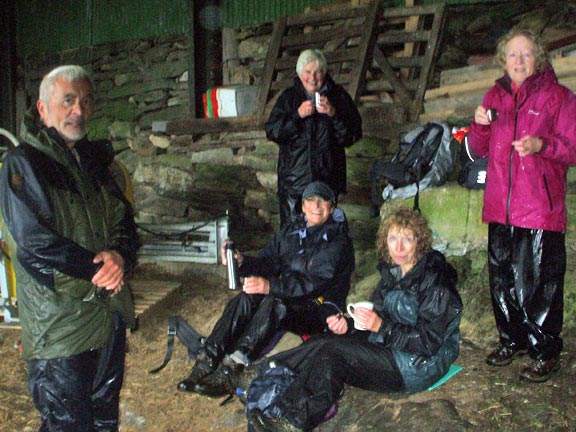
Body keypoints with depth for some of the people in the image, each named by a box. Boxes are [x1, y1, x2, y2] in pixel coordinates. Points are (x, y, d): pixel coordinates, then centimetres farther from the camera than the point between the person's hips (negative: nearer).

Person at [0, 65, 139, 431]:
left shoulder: (93, 160, 12)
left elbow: (124, 219, 9)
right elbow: (35, 242, -18)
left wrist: (120, 255, -12)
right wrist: (98, 269, -16)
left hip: (109, 311, 7)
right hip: (60, 322, -7)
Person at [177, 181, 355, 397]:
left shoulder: (338, 241, -8)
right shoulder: (290, 233, 13)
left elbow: (315, 281, -22)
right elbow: (266, 263, 7)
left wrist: (271, 285, -33)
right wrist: (242, 262, -16)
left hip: (319, 309, -6)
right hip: (288, 297, 6)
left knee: (273, 304, -35)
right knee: (246, 298, -24)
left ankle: (229, 370, -41)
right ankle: (206, 362, -30)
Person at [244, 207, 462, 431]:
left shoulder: (435, 282, -18)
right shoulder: (393, 272, 6)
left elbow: (429, 343, -21)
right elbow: (376, 320, 8)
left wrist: (382, 327, -30)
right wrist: (347, 326, -12)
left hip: (421, 365, -8)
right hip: (390, 348, 8)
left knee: (331, 351, -22)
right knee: (322, 342, -11)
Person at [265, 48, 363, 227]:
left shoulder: (338, 96, 5)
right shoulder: (288, 97, 6)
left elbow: (354, 134, 0)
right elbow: (271, 131, -2)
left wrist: (333, 114, -16)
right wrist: (297, 115, -14)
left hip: (327, 177, 0)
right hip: (294, 177, 0)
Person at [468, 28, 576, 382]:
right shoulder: (495, 97, 14)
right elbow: (479, 149, 16)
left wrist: (541, 144, -21)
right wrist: (480, 124, -4)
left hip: (541, 208, -5)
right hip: (500, 206, 5)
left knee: (540, 282, -3)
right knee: (502, 279, 12)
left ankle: (546, 353, 12)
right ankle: (512, 340, 29)